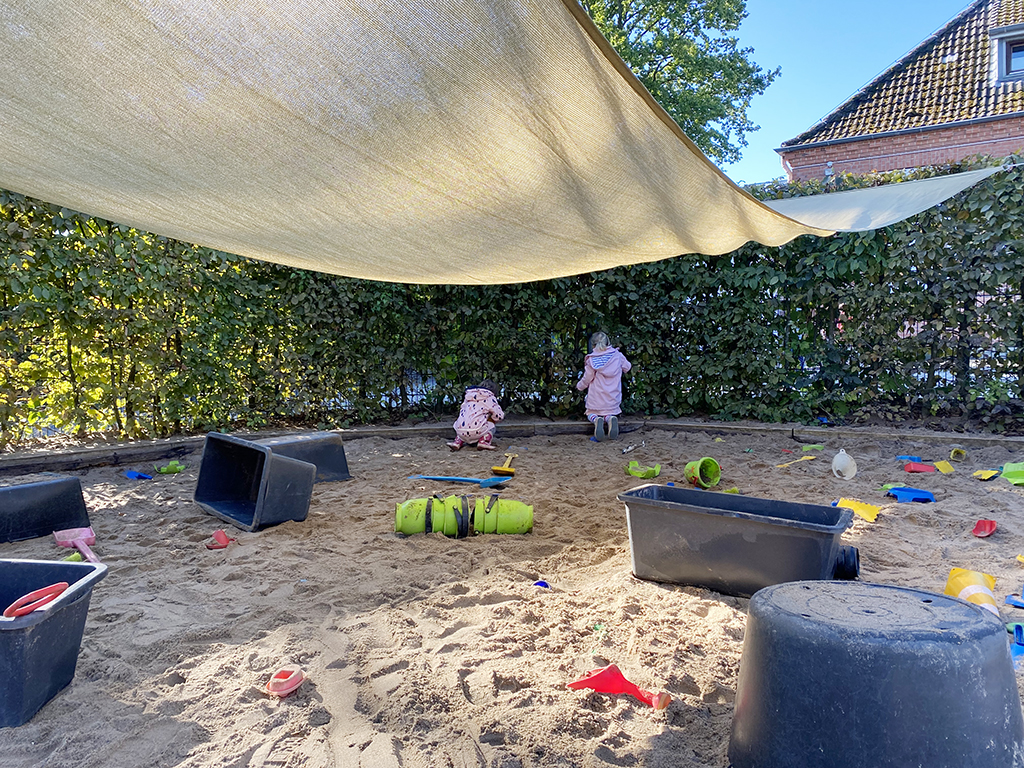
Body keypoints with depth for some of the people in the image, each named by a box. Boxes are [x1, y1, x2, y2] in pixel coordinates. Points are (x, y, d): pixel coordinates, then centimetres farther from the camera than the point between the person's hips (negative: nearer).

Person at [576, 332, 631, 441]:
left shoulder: (591, 360, -11)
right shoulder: (617, 355, -5)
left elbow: (586, 380, -4)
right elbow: (627, 367, 12)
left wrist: (579, 386, 18)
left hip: (595, 400, -2)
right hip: (613, 400, 2)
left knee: (591, 414, 23)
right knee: (611, 413, 26)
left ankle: (596, 420, -16)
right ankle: (610, 419, -14)